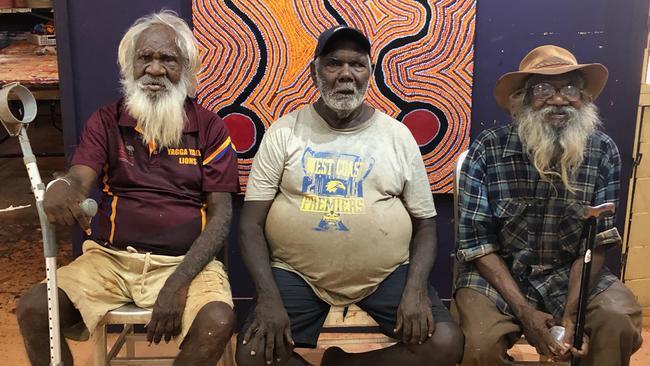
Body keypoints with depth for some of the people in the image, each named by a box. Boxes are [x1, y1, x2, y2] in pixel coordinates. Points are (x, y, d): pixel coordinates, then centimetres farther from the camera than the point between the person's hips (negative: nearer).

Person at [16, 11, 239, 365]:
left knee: (217, 322, -30)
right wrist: (59, 188, -34)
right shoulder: (105, 121, 9)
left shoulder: (209, 127, 2)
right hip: (111, 257, 2)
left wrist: (178, 282, -15)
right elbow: (79, 180, -6)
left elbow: (220, 215, -2)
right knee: (33, 309, -20)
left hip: (186, 260, -2)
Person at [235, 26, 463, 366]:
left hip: (387, 275, 1)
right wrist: (268, 297, -16)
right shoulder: (284, 132, 1)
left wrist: (416, 289, -10)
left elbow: (425, 224, 7)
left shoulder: (398, 135, 4)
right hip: (296, 274, -1)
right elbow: (251, 224, -1)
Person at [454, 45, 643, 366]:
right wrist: (525, 313, -20)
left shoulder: (603, 153, -6)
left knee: (620, 323, -24)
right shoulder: (487, 150, -14)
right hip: (495, 275, -2)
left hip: (569, 274, 2)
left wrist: (570, 314, -19)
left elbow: (595, 243, -6)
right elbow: (478, 242, -12)